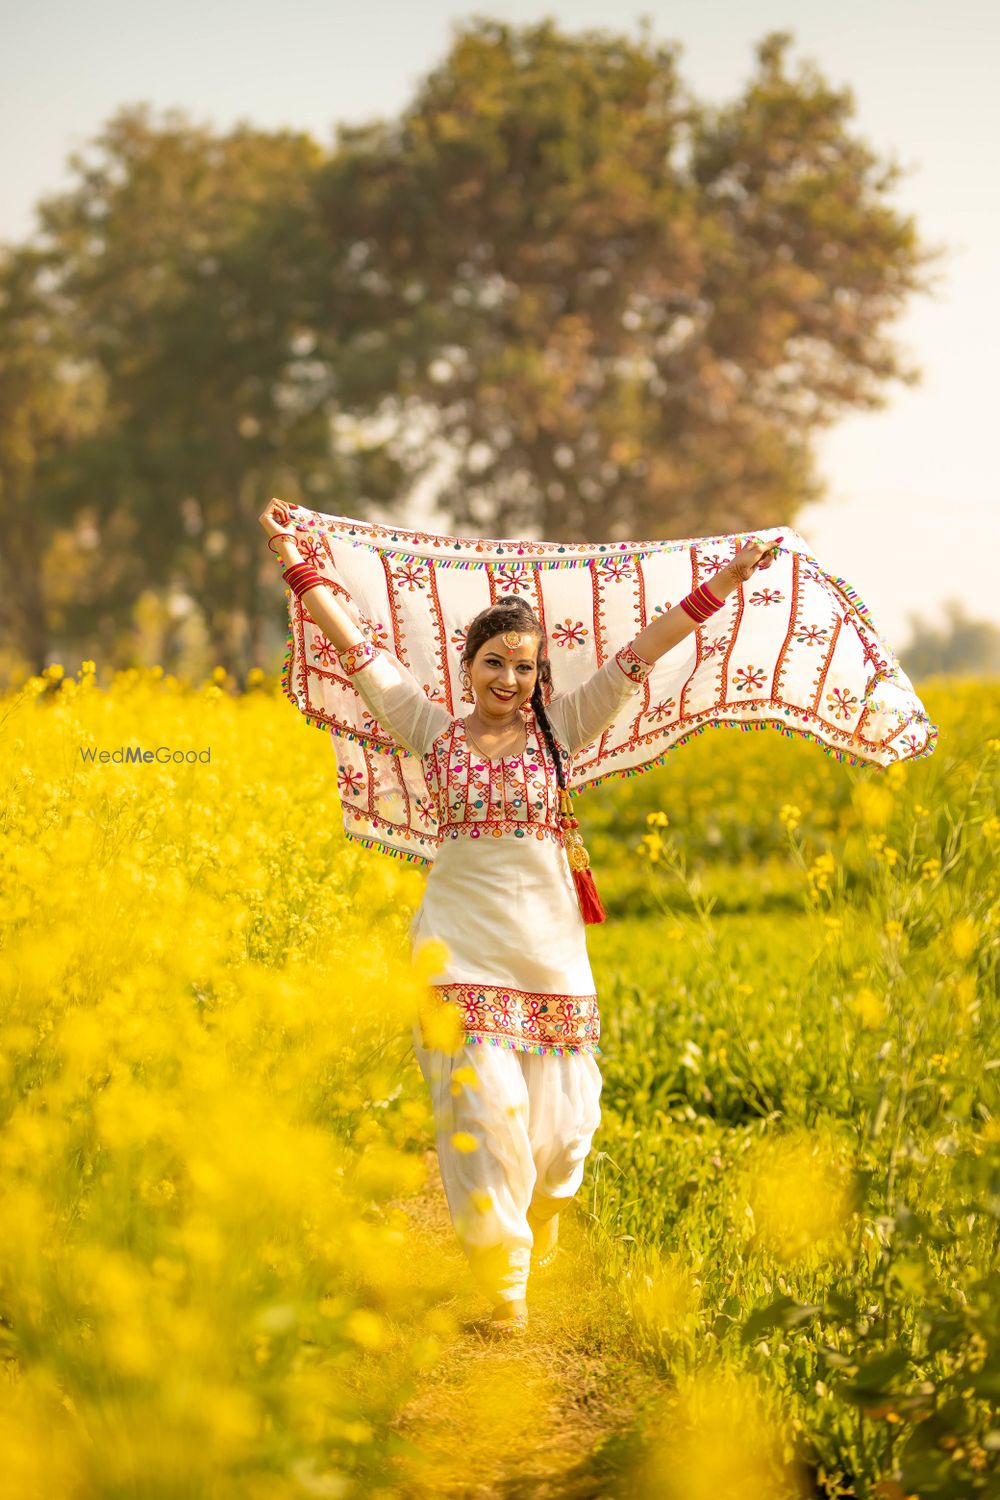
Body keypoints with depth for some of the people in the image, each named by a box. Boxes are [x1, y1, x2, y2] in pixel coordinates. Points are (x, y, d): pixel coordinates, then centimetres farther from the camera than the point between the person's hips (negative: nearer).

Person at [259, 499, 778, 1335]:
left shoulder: (562, 729, 7)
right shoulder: (431, 731, 6)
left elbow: (642, 652, 3)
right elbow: (356, 643, 4)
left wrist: (728, 579, 0)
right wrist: (294, 560, 1)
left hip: (549, 948, 1)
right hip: (462, 949, -1)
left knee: (560, 1126, 1)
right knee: (484, 1112, -11)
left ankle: (535, 1249, 29)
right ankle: (502, 1291, -4)